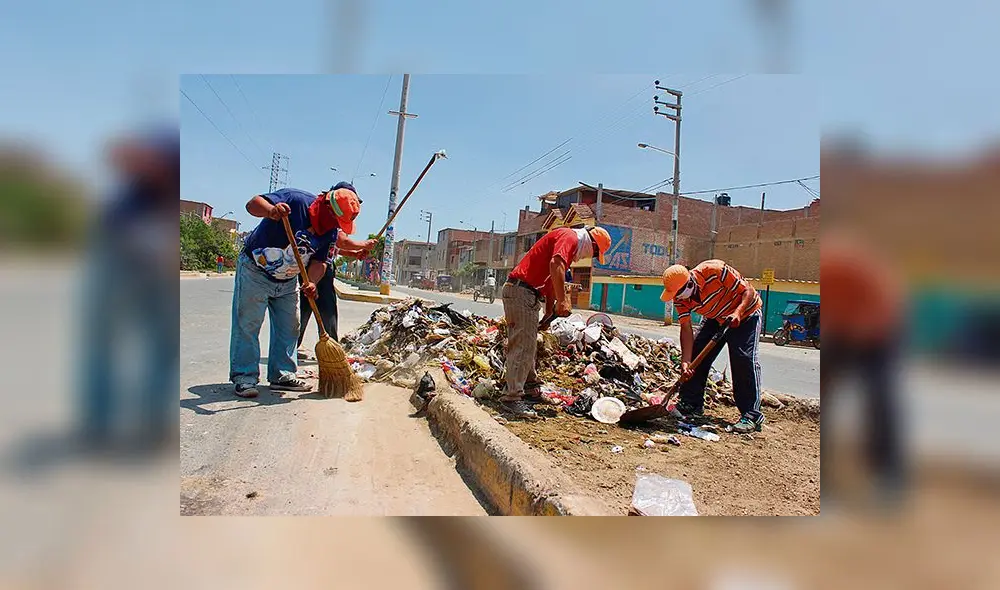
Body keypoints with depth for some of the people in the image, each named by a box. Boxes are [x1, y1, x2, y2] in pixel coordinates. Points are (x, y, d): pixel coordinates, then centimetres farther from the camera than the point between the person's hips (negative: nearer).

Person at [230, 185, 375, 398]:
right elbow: (252, 204, -31)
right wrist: (271, 210, -54)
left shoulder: (332, 232, -7)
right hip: (255, 271, -6)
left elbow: (319, 261, -8)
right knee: (247, 325, -5)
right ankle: (244, 378, 3)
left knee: (288, 328, 7)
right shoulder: (294, 200, -24)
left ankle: (282, 375, 18)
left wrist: (311, 283, -28)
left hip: (287, 281, 6)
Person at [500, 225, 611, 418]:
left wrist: (550, 313, 25)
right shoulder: (570, 237, -8)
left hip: (521, 292, 11)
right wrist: (563, 300, -26)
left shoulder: (568, 241, 24)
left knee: (526, 344, 19)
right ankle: (512, 397, -10)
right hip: (522, 291, -11)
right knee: (524, 346, -11)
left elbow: (550, 280, 27)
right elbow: (555, 265, -27)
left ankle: (531, 389, 31)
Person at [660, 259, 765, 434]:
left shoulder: (715, 270, -34)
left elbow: (748, 291, -25)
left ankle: (751, 416, -13)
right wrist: (685, 361, -27)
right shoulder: (680, 298, -17)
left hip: (745, 314, -6)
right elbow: (686, 329, -17)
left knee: (744, 360, -18)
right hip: (715, 319, 6)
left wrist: (737, 312, -42)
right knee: (696, 356, -3)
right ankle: (691, 405, 9)